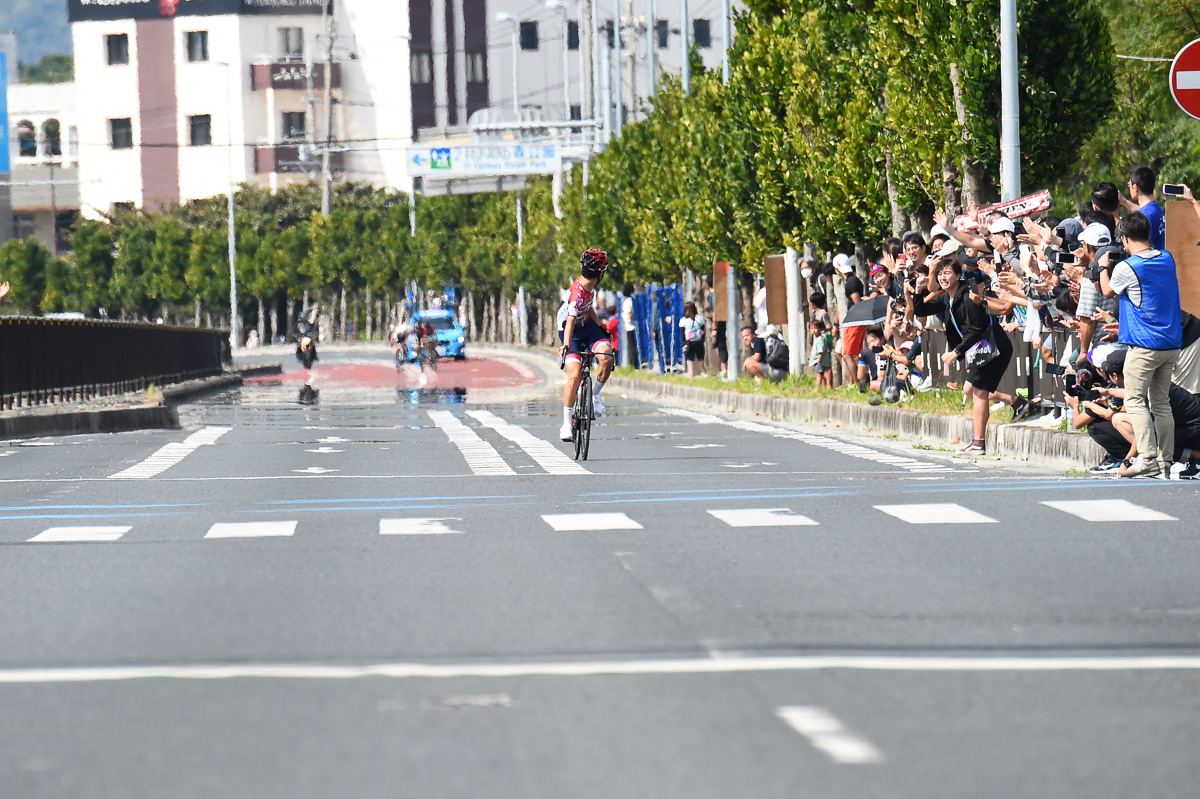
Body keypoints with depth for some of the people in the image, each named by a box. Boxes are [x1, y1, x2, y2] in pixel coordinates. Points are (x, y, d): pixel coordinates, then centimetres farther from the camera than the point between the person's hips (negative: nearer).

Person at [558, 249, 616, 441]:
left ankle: (595, 394, 2)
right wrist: (566, 346, -56)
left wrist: (600, 326, 13)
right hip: (572, 333, -6)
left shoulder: (589, 286, -6)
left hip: (588, 326, 6)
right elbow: (570, 321, -44)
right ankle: (566, 423, -10)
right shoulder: (577, 294, -32)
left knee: (607, 358, -23)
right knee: (574, 376, -19)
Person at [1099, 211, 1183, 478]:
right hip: (1171, 344, 7)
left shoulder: (1126, 268, -13)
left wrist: (1104, 267, 23)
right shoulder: (1167, 259, 7)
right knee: (1161, 402, 12)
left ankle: (1147, 458, -14)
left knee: (1135, 401, -3)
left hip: (1144, 346, -7)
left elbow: (1108, 291, 7)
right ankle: (1166, 459, 10)